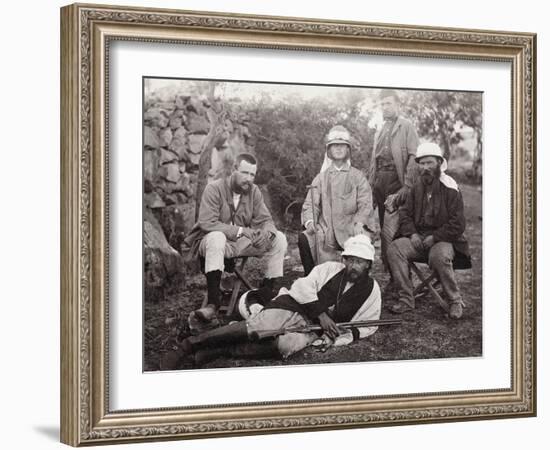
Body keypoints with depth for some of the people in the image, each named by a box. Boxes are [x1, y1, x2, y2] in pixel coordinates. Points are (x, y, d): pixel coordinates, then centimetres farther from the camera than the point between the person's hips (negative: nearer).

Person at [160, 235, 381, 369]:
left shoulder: (371, 290, 12)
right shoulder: (329, 269, 7)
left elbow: (367, 326, 16)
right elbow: (303, 287, -3)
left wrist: (342, 336, -3)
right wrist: (321, 314, -16)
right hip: (292, 307, 0)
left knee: (285, 346, -34)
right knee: (254, 328, -28)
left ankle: (215, 351, -31)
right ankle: (188, 345, -22)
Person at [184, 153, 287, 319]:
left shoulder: (254, 191, 3)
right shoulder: (214, 189, -14)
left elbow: (264, 220, 1)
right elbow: (207, 223, -23)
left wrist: (267, 232, -25)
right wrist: (240, 230, -31)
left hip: (242, 243, 5)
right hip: (211, 242, -5)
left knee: (279, 238, -12)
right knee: (216, 237, -40)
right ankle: (213, 302, -41)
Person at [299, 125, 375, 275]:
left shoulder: (357, 176, 12)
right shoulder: (321, 178, 18)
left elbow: (365, 205, 2)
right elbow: (310, 204, 9)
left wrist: (359, 223, -18)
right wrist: (309, 221, -12)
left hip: (350, 230, -1)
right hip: (326, 230, 1)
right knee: (304, 238, -27)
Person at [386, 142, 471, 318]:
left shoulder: (450, 190, -7)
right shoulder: (417, 187, 10)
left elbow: (457, 225, -11)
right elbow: (405, 213, 14)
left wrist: (434, 237, -16)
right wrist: (412, 234, -5)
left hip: (444, 239, -5)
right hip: (418, 238, 5)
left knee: (439, 257, -38)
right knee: (394, 249, -23)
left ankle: (456, 301, -15)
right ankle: (406, 299, -17)